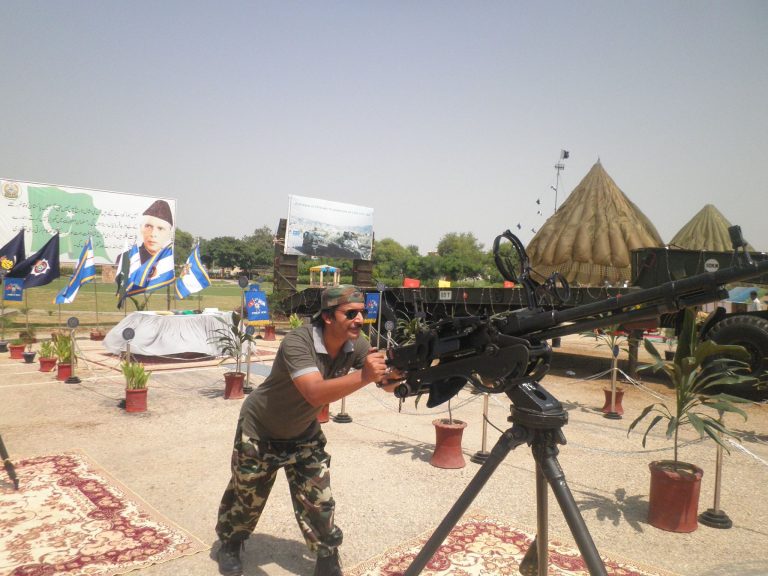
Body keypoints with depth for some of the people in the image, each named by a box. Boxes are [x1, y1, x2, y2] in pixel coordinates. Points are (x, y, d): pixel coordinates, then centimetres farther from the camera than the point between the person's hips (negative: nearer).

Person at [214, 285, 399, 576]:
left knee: (318, 500, 3)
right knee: (246, 495, 17)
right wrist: (363, 376, -60)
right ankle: (229, 544, 46)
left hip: (303, 434, 4)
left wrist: (391, 376, -45)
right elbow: (316, 393, -49)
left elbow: (383, 377, -22)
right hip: (260, 431, -4)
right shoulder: (297, 341, -37)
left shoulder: (356, 345, -18)